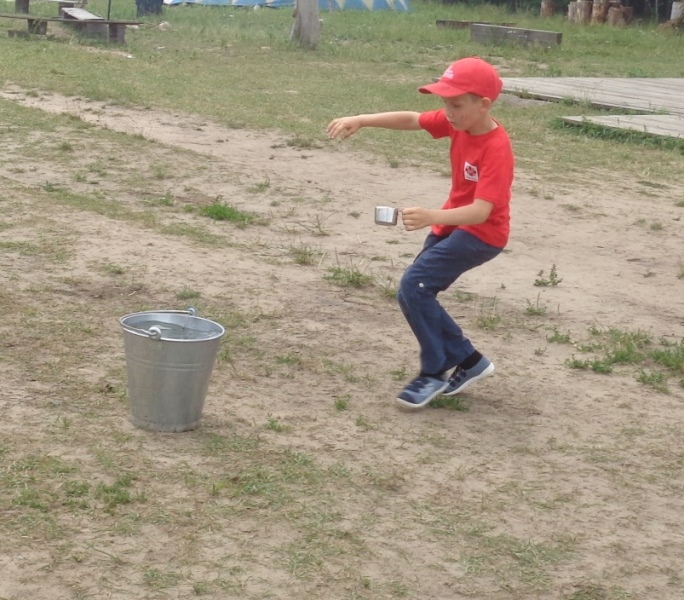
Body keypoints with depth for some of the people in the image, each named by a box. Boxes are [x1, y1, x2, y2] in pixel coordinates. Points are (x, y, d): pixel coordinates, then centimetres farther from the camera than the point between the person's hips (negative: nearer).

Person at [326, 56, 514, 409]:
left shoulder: (496, 149, -29)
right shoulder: (458, 121, -7)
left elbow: (481, 211, -36)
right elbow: (410, 120, -1)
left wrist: (432, 217, -51)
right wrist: (360, 121, -16)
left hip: (482, 232, -9)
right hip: (452, 223, 9)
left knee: (414, 286, -20)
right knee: (415, 294, 7)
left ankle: (435, 372, -4)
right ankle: (469, 361, 21)